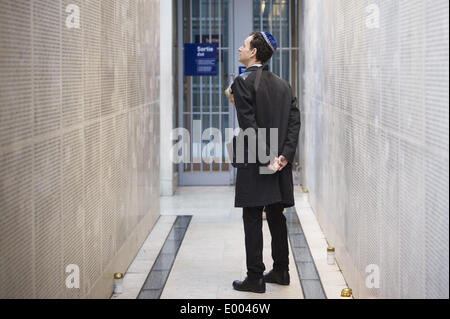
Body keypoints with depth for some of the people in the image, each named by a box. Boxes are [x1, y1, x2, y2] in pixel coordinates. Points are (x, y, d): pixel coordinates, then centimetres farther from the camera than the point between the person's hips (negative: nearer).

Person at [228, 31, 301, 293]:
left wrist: (266, 159, -16)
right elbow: (295, 121, 2)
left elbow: (249, 125, -18)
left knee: (253, 220, 0)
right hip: (280, 164, 6)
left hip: (254, 164, -6)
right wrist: (285, 156, -5)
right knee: (277, 217, 15)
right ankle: (281, 271, 22)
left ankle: (255, 278, 2)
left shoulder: (243, 82, -10)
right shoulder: (283, 85, 10)